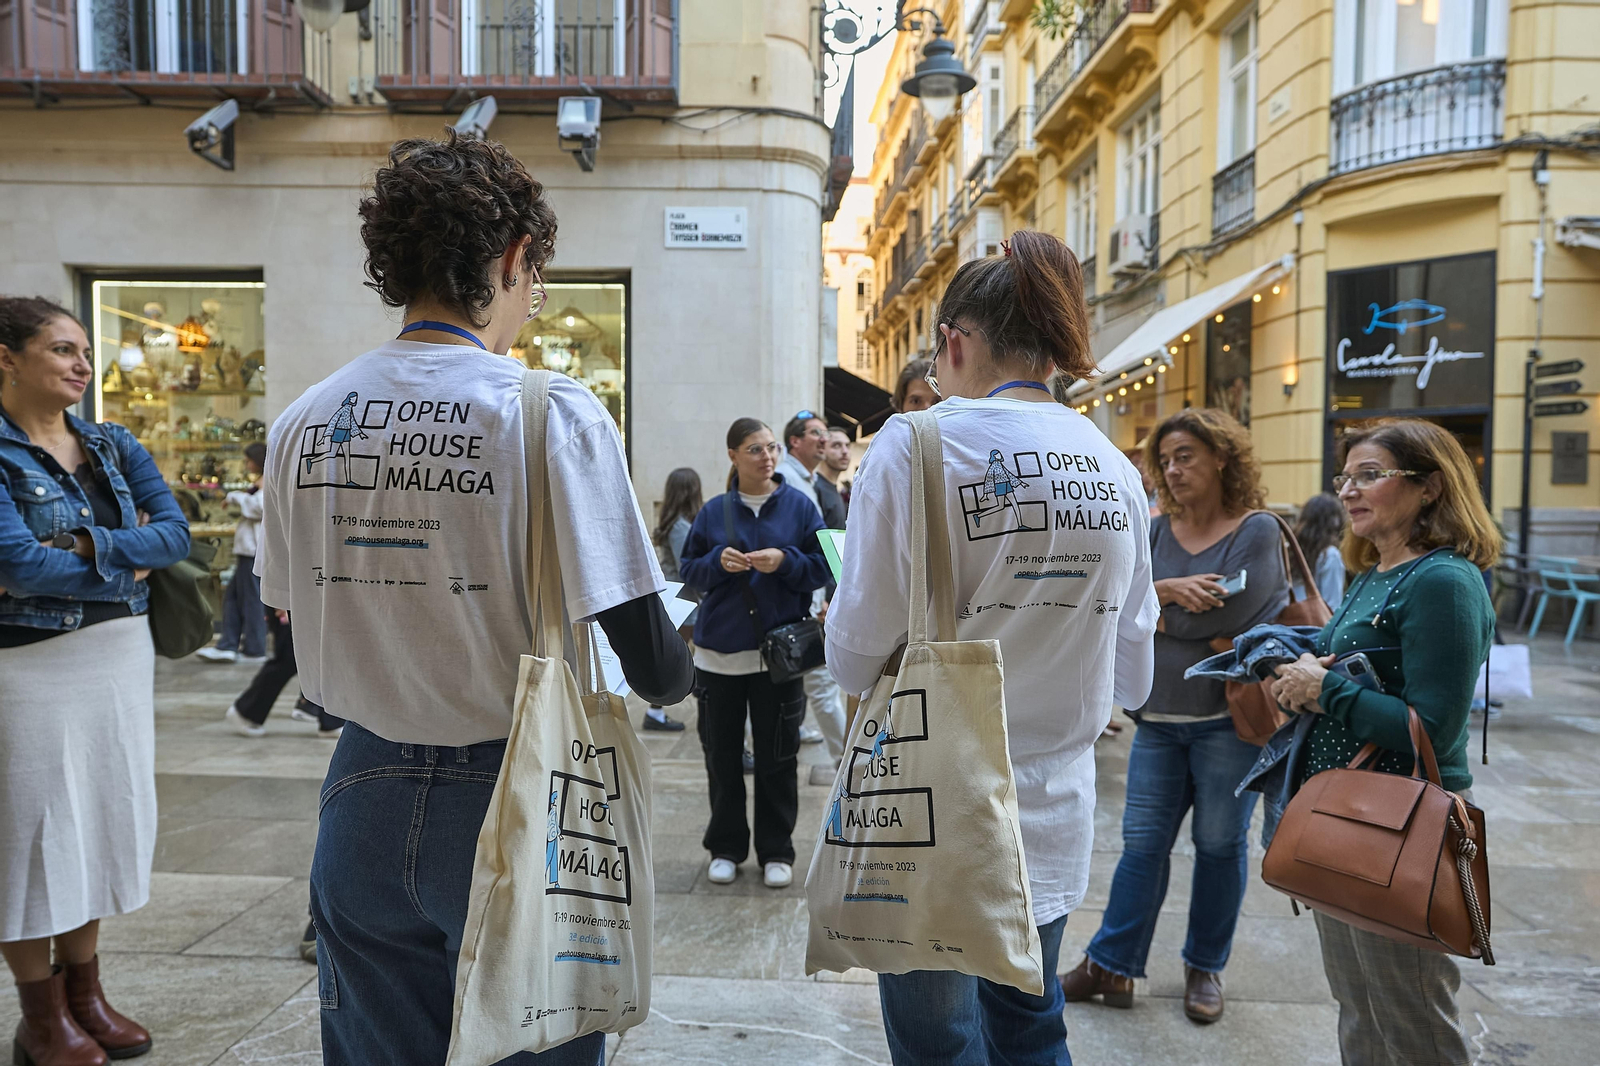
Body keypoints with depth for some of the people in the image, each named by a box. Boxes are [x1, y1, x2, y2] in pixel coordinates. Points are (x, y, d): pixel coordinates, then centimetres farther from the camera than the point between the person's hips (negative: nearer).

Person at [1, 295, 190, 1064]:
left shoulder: (114, 447, 8)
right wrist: (126, 565, -10)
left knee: (105, 820, 13)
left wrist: (85, 548, -17)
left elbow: (175, 532, -4)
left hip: (122, 658, 6)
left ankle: (85, 992, 29)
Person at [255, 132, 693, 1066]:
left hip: (363, 800, 5)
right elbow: (655, 670, -18)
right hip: (508, 805, -5)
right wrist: (682, 663, 5)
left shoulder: (303, 422, -1)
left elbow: (302, 629, 8)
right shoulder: (554, 415, -17)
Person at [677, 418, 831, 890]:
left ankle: (776, 852, 21)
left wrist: (784, 561, -16)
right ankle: (725, 848, 25)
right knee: (721, 754, 9)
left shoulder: (799, 506, 1)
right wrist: (718, 562, -13)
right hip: (720, 651, 2)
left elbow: (823, 566, 1)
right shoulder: (713, 512, 5)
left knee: (777, 756, 5)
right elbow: (689, 569, 7)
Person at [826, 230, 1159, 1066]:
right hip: (1057, 812, 5)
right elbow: (1129, 676, 8)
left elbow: (858, 658, -14)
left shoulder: (917, 446, -15)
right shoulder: (1113, 468, 1)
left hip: (938, 817, -5)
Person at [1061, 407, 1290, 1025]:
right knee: (1143, 841, 5)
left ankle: (1205, 967, 26)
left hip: (1228, 715, -3)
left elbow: (1227, 614, -18)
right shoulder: (1155, 532, 8)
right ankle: (1111, 966, 15)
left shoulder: (1257, 530, -6)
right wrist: (1165, 590, -20)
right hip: (1160, 716, 3)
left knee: (1219, 845, 8)